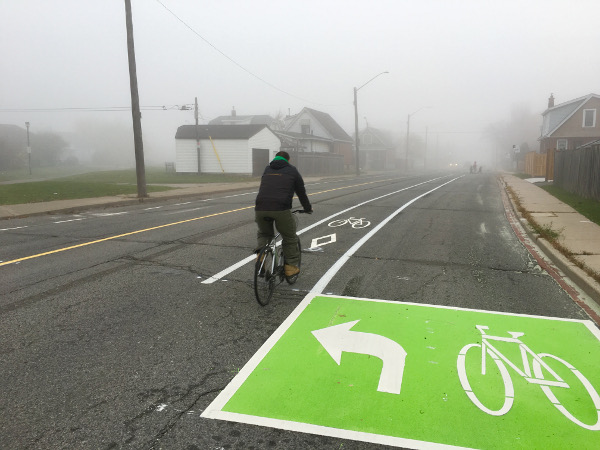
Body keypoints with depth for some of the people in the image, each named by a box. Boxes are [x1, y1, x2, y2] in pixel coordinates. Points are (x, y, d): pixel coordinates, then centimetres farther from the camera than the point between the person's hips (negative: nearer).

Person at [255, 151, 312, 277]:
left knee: (264, 233, 29)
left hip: (260, 209, 3)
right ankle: (291, 266, 19)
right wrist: (308, 208, 38)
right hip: (281, 209, -3)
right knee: (290, 238, 17)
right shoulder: (292, 170, 18)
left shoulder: (267, 169, 26)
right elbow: (301, 192, 23)